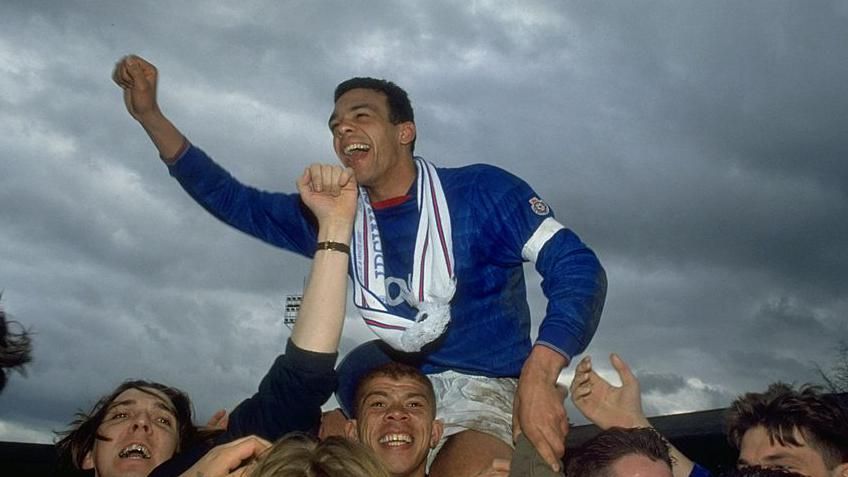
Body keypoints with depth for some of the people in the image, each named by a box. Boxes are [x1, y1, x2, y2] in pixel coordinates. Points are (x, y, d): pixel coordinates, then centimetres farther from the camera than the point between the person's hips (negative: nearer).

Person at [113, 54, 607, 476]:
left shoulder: (479, 191, -6)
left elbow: (576, 267, -13)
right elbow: (235, 202, 11)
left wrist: (539, 375, -28)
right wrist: (150, 115, 2)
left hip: (489, 393, -4)